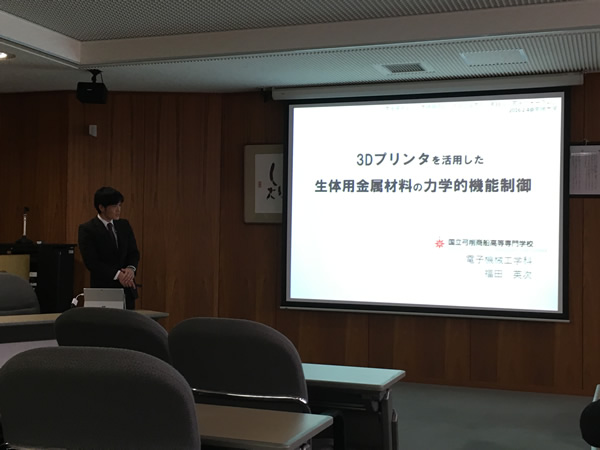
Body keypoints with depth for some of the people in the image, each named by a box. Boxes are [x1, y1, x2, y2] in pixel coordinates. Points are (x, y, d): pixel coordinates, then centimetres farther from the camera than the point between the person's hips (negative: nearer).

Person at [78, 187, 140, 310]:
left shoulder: (124, 225, 9)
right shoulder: (87, 229, -6)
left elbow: (134, 252, 9)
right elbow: (91, 261, -13)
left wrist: (131, 268, -13)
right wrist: (117, 274, -20)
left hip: (127, 289, 5)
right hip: (103, 289, -4)